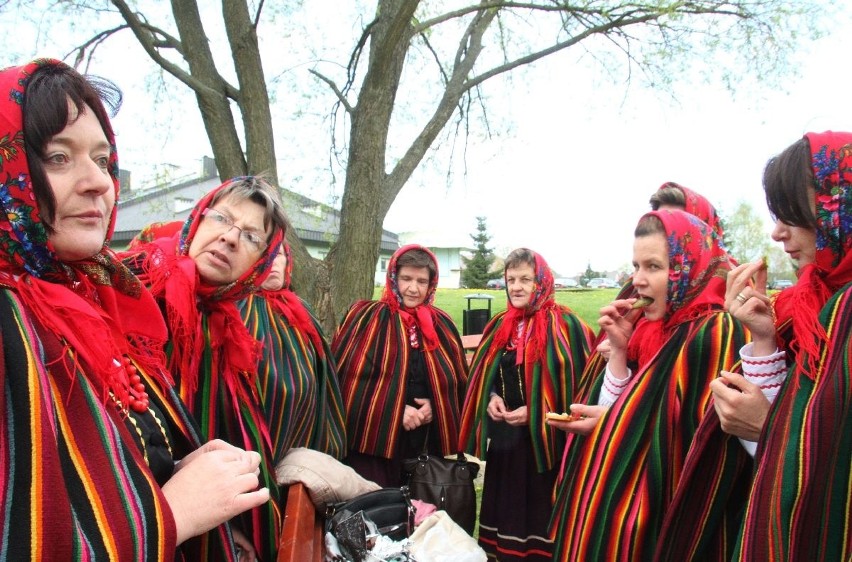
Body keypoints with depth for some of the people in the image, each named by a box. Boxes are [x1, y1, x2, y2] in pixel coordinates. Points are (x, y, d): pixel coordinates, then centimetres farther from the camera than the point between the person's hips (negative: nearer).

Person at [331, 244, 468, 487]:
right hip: (374, 442, -4)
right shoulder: (366, 317, -4)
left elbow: (459, 382, 14)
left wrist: (437, 406, -5)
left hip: (426, 446, 4)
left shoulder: (442, 324, 9)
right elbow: (349, 377, -9)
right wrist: (395, 410, -14)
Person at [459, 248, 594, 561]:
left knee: (538, 513, 3)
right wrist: (492, 397, -3)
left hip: (544, 439, -5)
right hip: (503, 438, 6)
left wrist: (535, 413, -16)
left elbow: (577, 382, -11)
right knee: (505, 509, 15)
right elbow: (482, 374, 17)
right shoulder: (500, 325, 10)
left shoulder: (564, 324, -9)